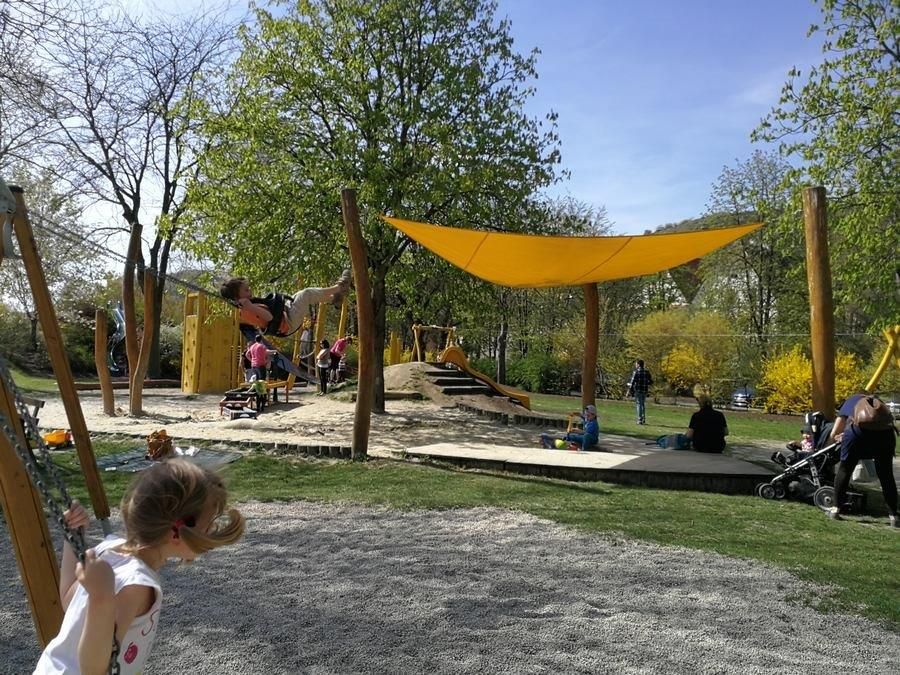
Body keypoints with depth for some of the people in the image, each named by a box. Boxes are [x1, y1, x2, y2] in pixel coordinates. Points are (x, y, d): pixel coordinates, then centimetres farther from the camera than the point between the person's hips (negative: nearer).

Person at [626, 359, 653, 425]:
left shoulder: (636, 372, -10)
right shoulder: (647, 372, 6)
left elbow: (632, 382, -13)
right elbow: (651, 381, 9)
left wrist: (630, 390, -7)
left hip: (638, 390, -5)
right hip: (645, 390, 5)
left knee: (639, 404, 0)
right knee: (643, 404, 17)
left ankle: (640, 420, -3)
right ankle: (643, 419, 19)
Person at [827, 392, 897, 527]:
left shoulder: (850, 401, 35)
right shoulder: (878, 402, 41)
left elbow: (833, 435, 31)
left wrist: (841, 438, 53)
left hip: (860, 430, -2)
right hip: (885, 432, 2)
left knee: (845, 469, 17)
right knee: (886, 475, 19)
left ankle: (836, 508, 20)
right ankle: (893, 515, 20)